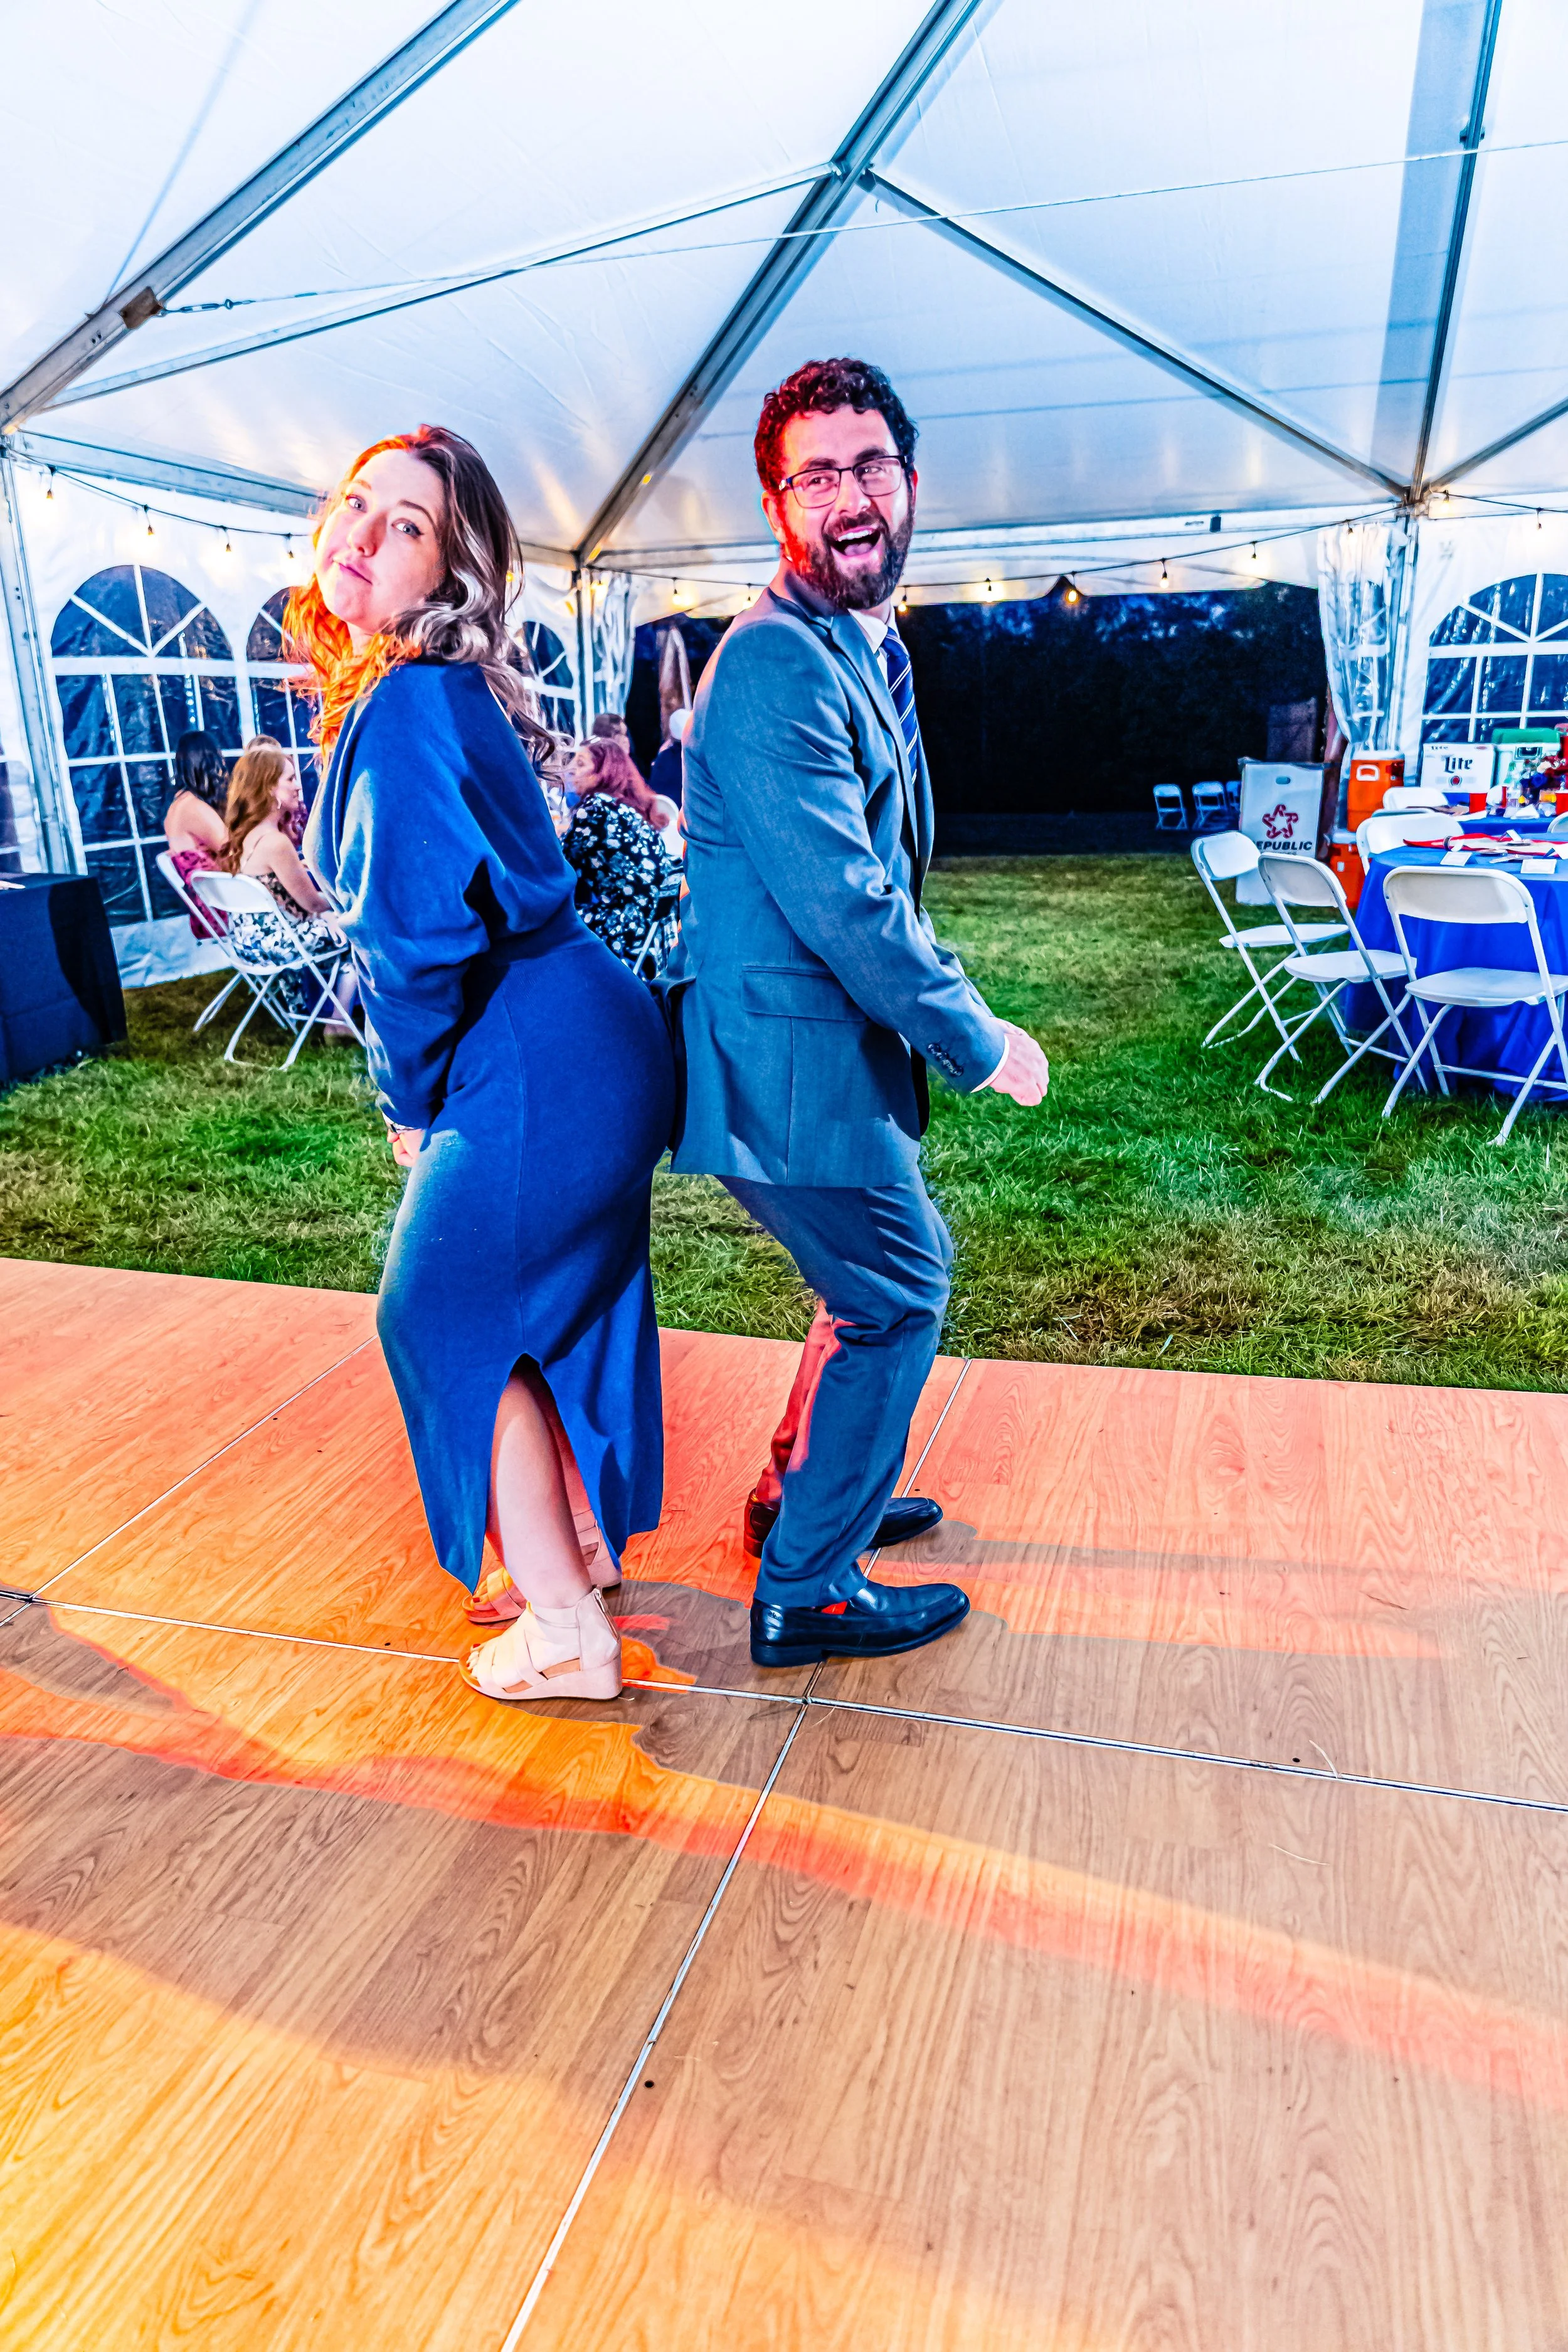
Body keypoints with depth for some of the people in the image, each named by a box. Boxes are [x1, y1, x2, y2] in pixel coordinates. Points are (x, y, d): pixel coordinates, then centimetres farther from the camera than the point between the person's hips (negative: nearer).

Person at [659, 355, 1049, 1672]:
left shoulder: (871, 650, 15)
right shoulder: (777, 663, -19)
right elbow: (839, 901, -26)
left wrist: (948, 1000, 13)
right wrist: (979, 1042, -17)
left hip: (830, 1038, 10)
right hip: (787, 1058, -10)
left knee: (892, 1277, 22)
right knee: (899, 1295, 1)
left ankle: (808, 1495, 41)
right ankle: (806, 1593, 17)